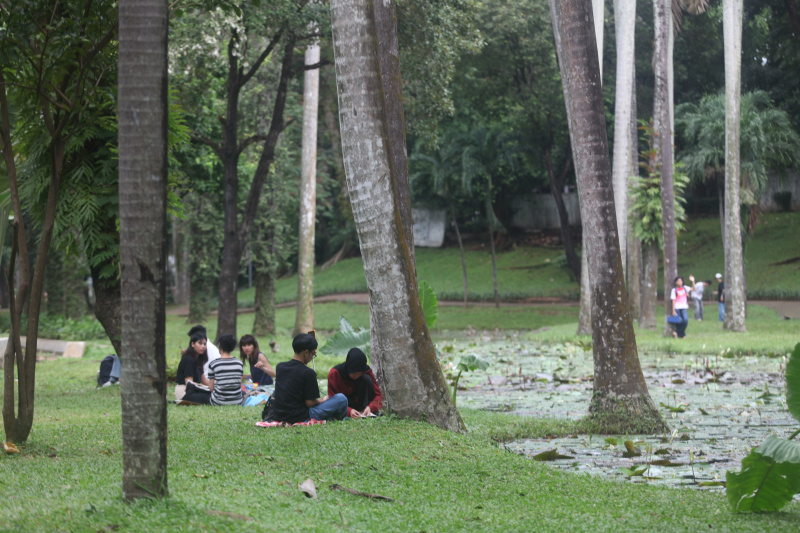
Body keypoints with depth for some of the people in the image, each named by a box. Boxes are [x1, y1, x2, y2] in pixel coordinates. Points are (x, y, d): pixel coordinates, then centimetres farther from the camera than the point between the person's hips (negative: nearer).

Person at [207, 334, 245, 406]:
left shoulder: (213, 364, -9)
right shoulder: (239, 363, -1)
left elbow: (211, 387, -4)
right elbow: (240, 384, 5)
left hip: (218, 402, -3)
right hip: (238, 402, 3)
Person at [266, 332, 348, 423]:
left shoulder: (279, 367, 5)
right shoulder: (308, 373, -15)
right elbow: (310, 403, -11)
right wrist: (321, 401, 9)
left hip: (278, 416, 7)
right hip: (300, 417, -7)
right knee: (341, 399, -4)